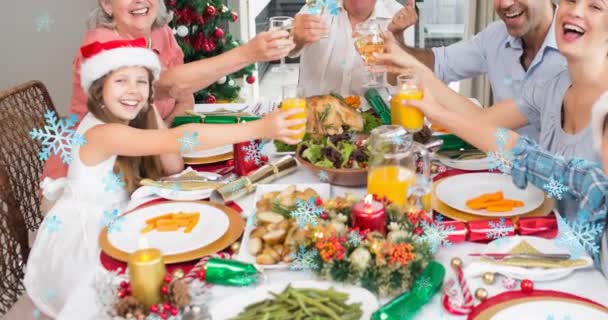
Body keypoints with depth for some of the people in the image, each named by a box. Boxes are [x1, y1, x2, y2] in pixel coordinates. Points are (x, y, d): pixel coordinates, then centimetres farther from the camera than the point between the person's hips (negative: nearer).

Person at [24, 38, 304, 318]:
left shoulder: (128, 122, 1)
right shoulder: (100, 133, -29)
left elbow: (174, 168, -6)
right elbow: (178, 139, -41)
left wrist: (150, 109, -15)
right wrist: (259, 128, -47)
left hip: (111, 227, 8)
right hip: (79, 240, -8)